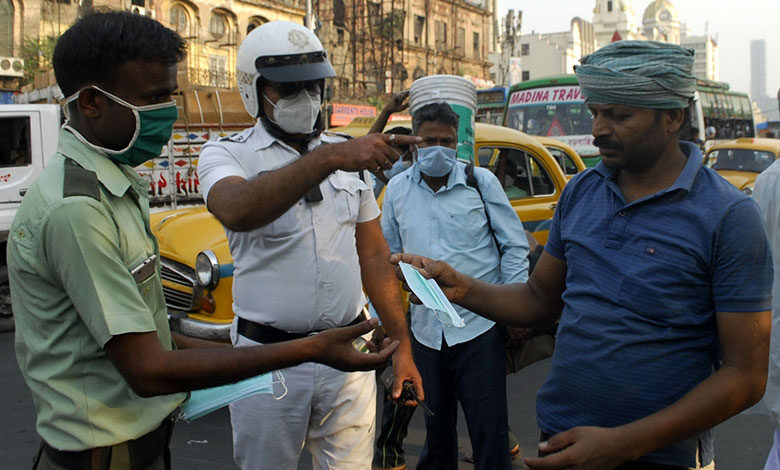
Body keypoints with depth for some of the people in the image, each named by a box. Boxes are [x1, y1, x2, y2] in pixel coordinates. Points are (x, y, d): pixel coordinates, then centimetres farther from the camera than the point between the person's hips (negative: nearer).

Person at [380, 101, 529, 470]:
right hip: (426, 332, 3)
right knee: (436, 428, 19)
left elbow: (515, 246, 2)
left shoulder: (481, 181, -2)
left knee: (489, 431, 2)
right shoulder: (397, 189, 6)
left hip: (480, 328, -3)